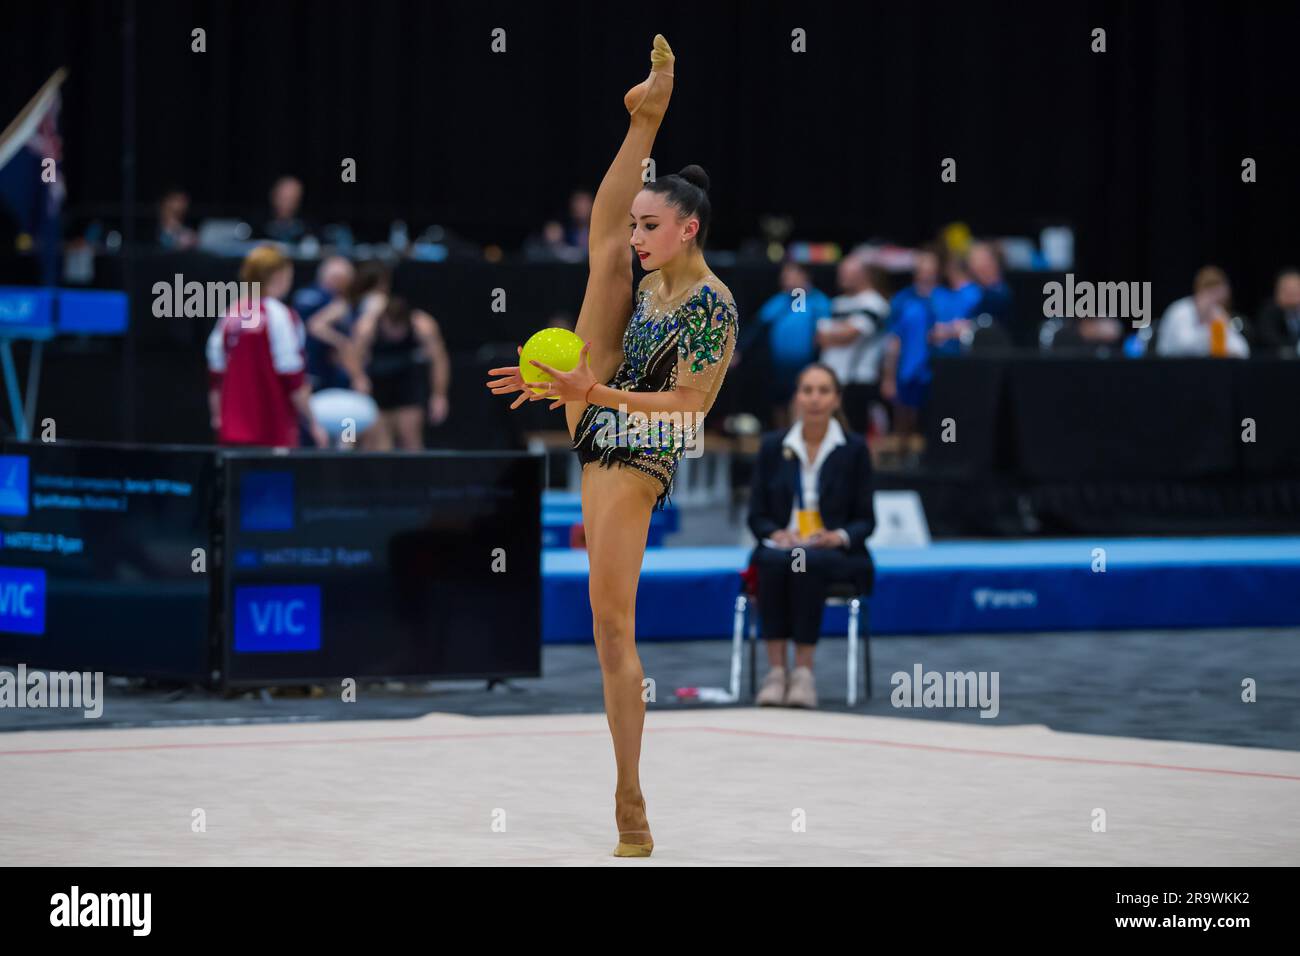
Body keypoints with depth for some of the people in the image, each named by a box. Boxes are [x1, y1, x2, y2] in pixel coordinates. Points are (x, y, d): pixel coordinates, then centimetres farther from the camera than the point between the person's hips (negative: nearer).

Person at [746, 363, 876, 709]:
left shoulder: (854, 449, 5)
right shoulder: (773, 446, 9)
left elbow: (866, 520, 5)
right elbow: (757, 515, 9)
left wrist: (839, 536, -16)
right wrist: (776, 534, -13)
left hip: (835, 554, -1)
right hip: (780, 546, 1)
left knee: (808, 563, -37)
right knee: (775, 561, -36)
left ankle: (804, 671, -37)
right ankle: (775, 670, -37)